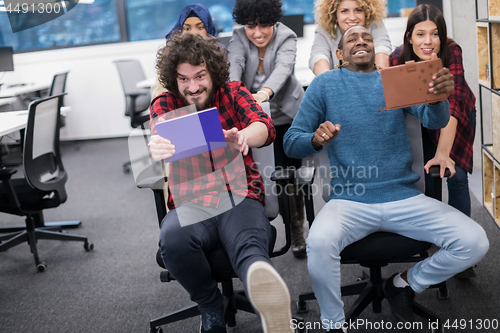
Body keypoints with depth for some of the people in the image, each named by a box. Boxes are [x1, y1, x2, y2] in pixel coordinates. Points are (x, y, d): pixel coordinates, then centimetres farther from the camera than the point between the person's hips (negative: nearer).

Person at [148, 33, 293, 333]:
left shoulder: (233, 92, 13)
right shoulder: (164, 105, 14)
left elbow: (265, 126, -6)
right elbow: (162, 137, -10)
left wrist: (242, 137, -33)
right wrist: (158, 150, -38)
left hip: (240, 198, -1)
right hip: (190, 203, 1)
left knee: (250, 246, -36)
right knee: (174, 238, -35)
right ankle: (212, 309, -12)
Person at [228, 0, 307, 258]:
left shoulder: (287, 38, -11)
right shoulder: (239, 38, -4)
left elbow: (283, 67, -30)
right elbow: (234, 65, -24)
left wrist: (265, 92, -51)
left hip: (288, 115, -1)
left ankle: (297, 232, 14)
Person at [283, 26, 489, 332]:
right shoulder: (325, 84, 7)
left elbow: (434, 120, -5)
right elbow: (291, 143, 4)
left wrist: (439, 96, -29)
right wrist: (316, 139, -20)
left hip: (404, 197, 3)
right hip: (350, 201, -2)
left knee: (475, 242, -15)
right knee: (319, 243, -34)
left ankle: (404, 284, 11)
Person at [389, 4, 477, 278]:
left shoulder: (452, 52, -34)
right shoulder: (397, 59, -29)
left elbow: (452, 103, -45)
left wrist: (444, 153, -54)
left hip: (457, 118, -1)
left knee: (456, 175, -12)